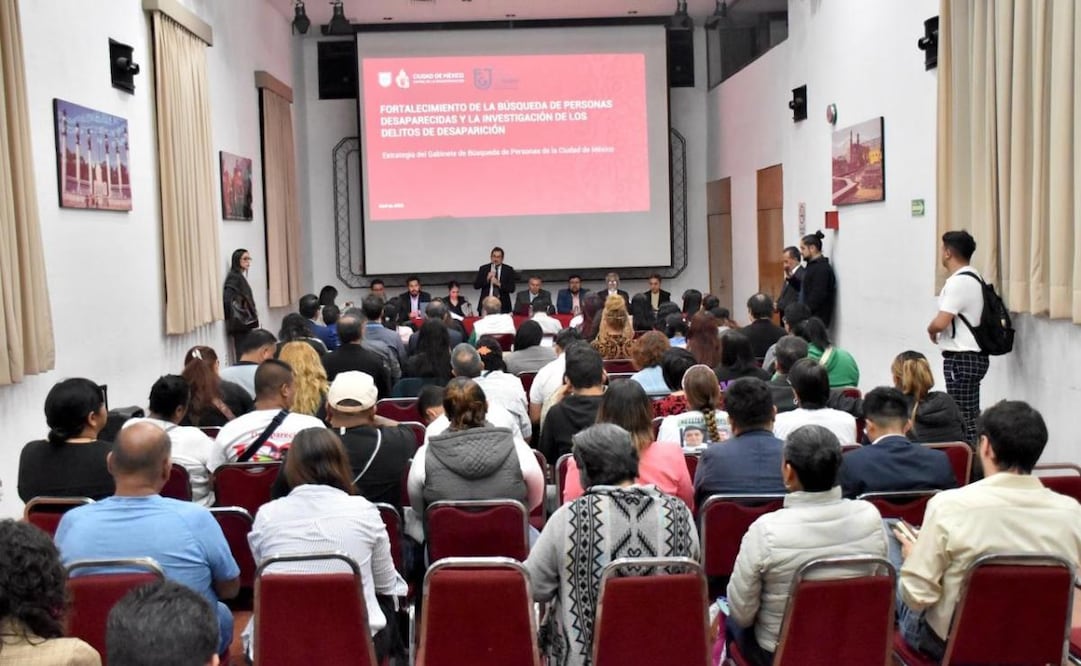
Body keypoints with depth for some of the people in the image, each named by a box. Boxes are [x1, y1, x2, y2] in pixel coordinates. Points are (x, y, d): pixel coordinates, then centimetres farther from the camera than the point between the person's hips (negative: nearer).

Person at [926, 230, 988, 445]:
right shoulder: (973, 278, 14)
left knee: (964, 417, -6)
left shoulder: (959, 282, -18)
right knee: (970, 416, 14)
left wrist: (931, 331, -4)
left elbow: (940, 323, -24)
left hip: (961, 359, -10)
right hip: (972, 356, 10)